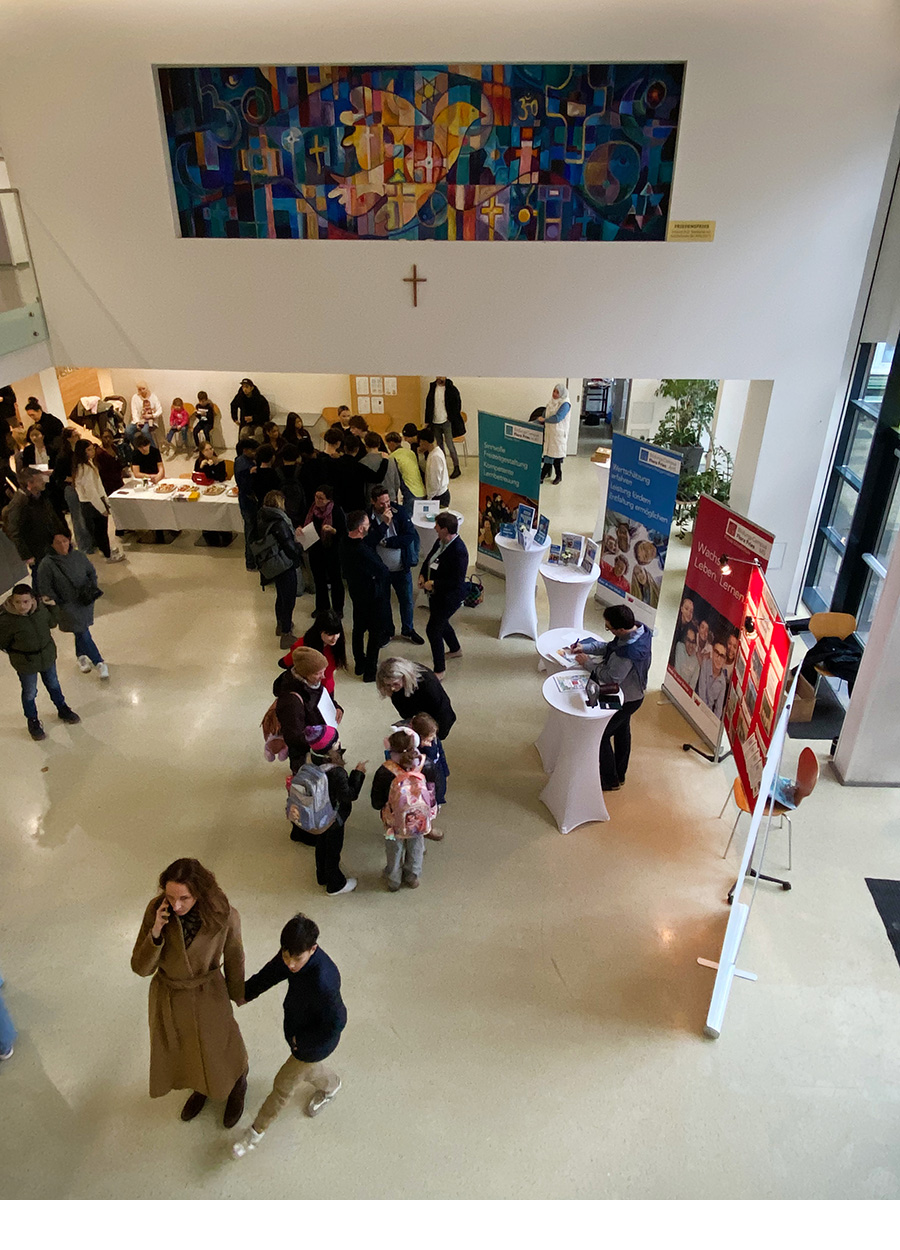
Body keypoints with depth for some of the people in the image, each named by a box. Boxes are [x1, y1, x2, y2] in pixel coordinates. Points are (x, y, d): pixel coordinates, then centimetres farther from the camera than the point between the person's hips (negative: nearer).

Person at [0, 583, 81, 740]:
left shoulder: (40, 607, -17)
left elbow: (52, 622, 2)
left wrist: (53, 606, -10)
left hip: (47, 655, 4)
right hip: (26, 663, -3)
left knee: (53, 685, 26)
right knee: (29, 693, 18)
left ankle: (62, 710, 51)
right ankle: (33, 722, 43)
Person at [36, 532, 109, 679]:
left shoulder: (78, 556, -3)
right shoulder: (47, 564, -16)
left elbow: (91, 572, 12)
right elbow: (44, 588, -10)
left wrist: (93, 587, -3)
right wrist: (57, 602, -14)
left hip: (85, 602, 4)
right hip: (68, 605, -4)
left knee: (81, 632, 21)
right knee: (83, 635, -3)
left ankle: (80, 655, 46)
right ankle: (99, 663, 8)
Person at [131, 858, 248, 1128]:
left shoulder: (224, 917, -30)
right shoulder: (156, 910, -25)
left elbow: (234, 962, -12)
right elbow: (141, 968, -19)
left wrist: (237, 997, 3)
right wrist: (155, 932, -36)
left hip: (208, 998, -3)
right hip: (168, 997, 3)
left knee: (218, 1053, 20)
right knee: (179, 1053, 28)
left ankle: (237, 1088, 56)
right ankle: (200, 1087, 63)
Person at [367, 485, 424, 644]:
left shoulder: (399, 512, -10)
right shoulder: (367, 517, -14)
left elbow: (410, 535, -15)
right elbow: (368, 541, -25)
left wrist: (386, 542, -18)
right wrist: (384, 524, -32)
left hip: (401, 567, 1)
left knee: (407, 600, 16)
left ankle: (408, 630, 39)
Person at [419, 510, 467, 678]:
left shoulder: (458, 551, -28)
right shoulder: (440, 541, -3)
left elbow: (457, 581, -28)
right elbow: (429, 558, 15)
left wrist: (433, 584, -23)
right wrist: (422, 575, -2)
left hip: (449, 598, -9)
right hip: (436, 593, 9)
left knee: (433, 629, -5)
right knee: (441, 622, 27)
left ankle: (439, 671, 8)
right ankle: (456, 650, 54)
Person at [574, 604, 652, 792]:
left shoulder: (628, 652, -41)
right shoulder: (638, 630, -12)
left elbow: (611, 677, -29)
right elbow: (610, 647, 2)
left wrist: (587, 662, -16)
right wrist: (586, 647, -8)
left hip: (625, 699, -9)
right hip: (633, 694, 9)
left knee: (601, 735, 10)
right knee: (622, 731, 26)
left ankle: (610, 780, 27)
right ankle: (620, 775, 46)